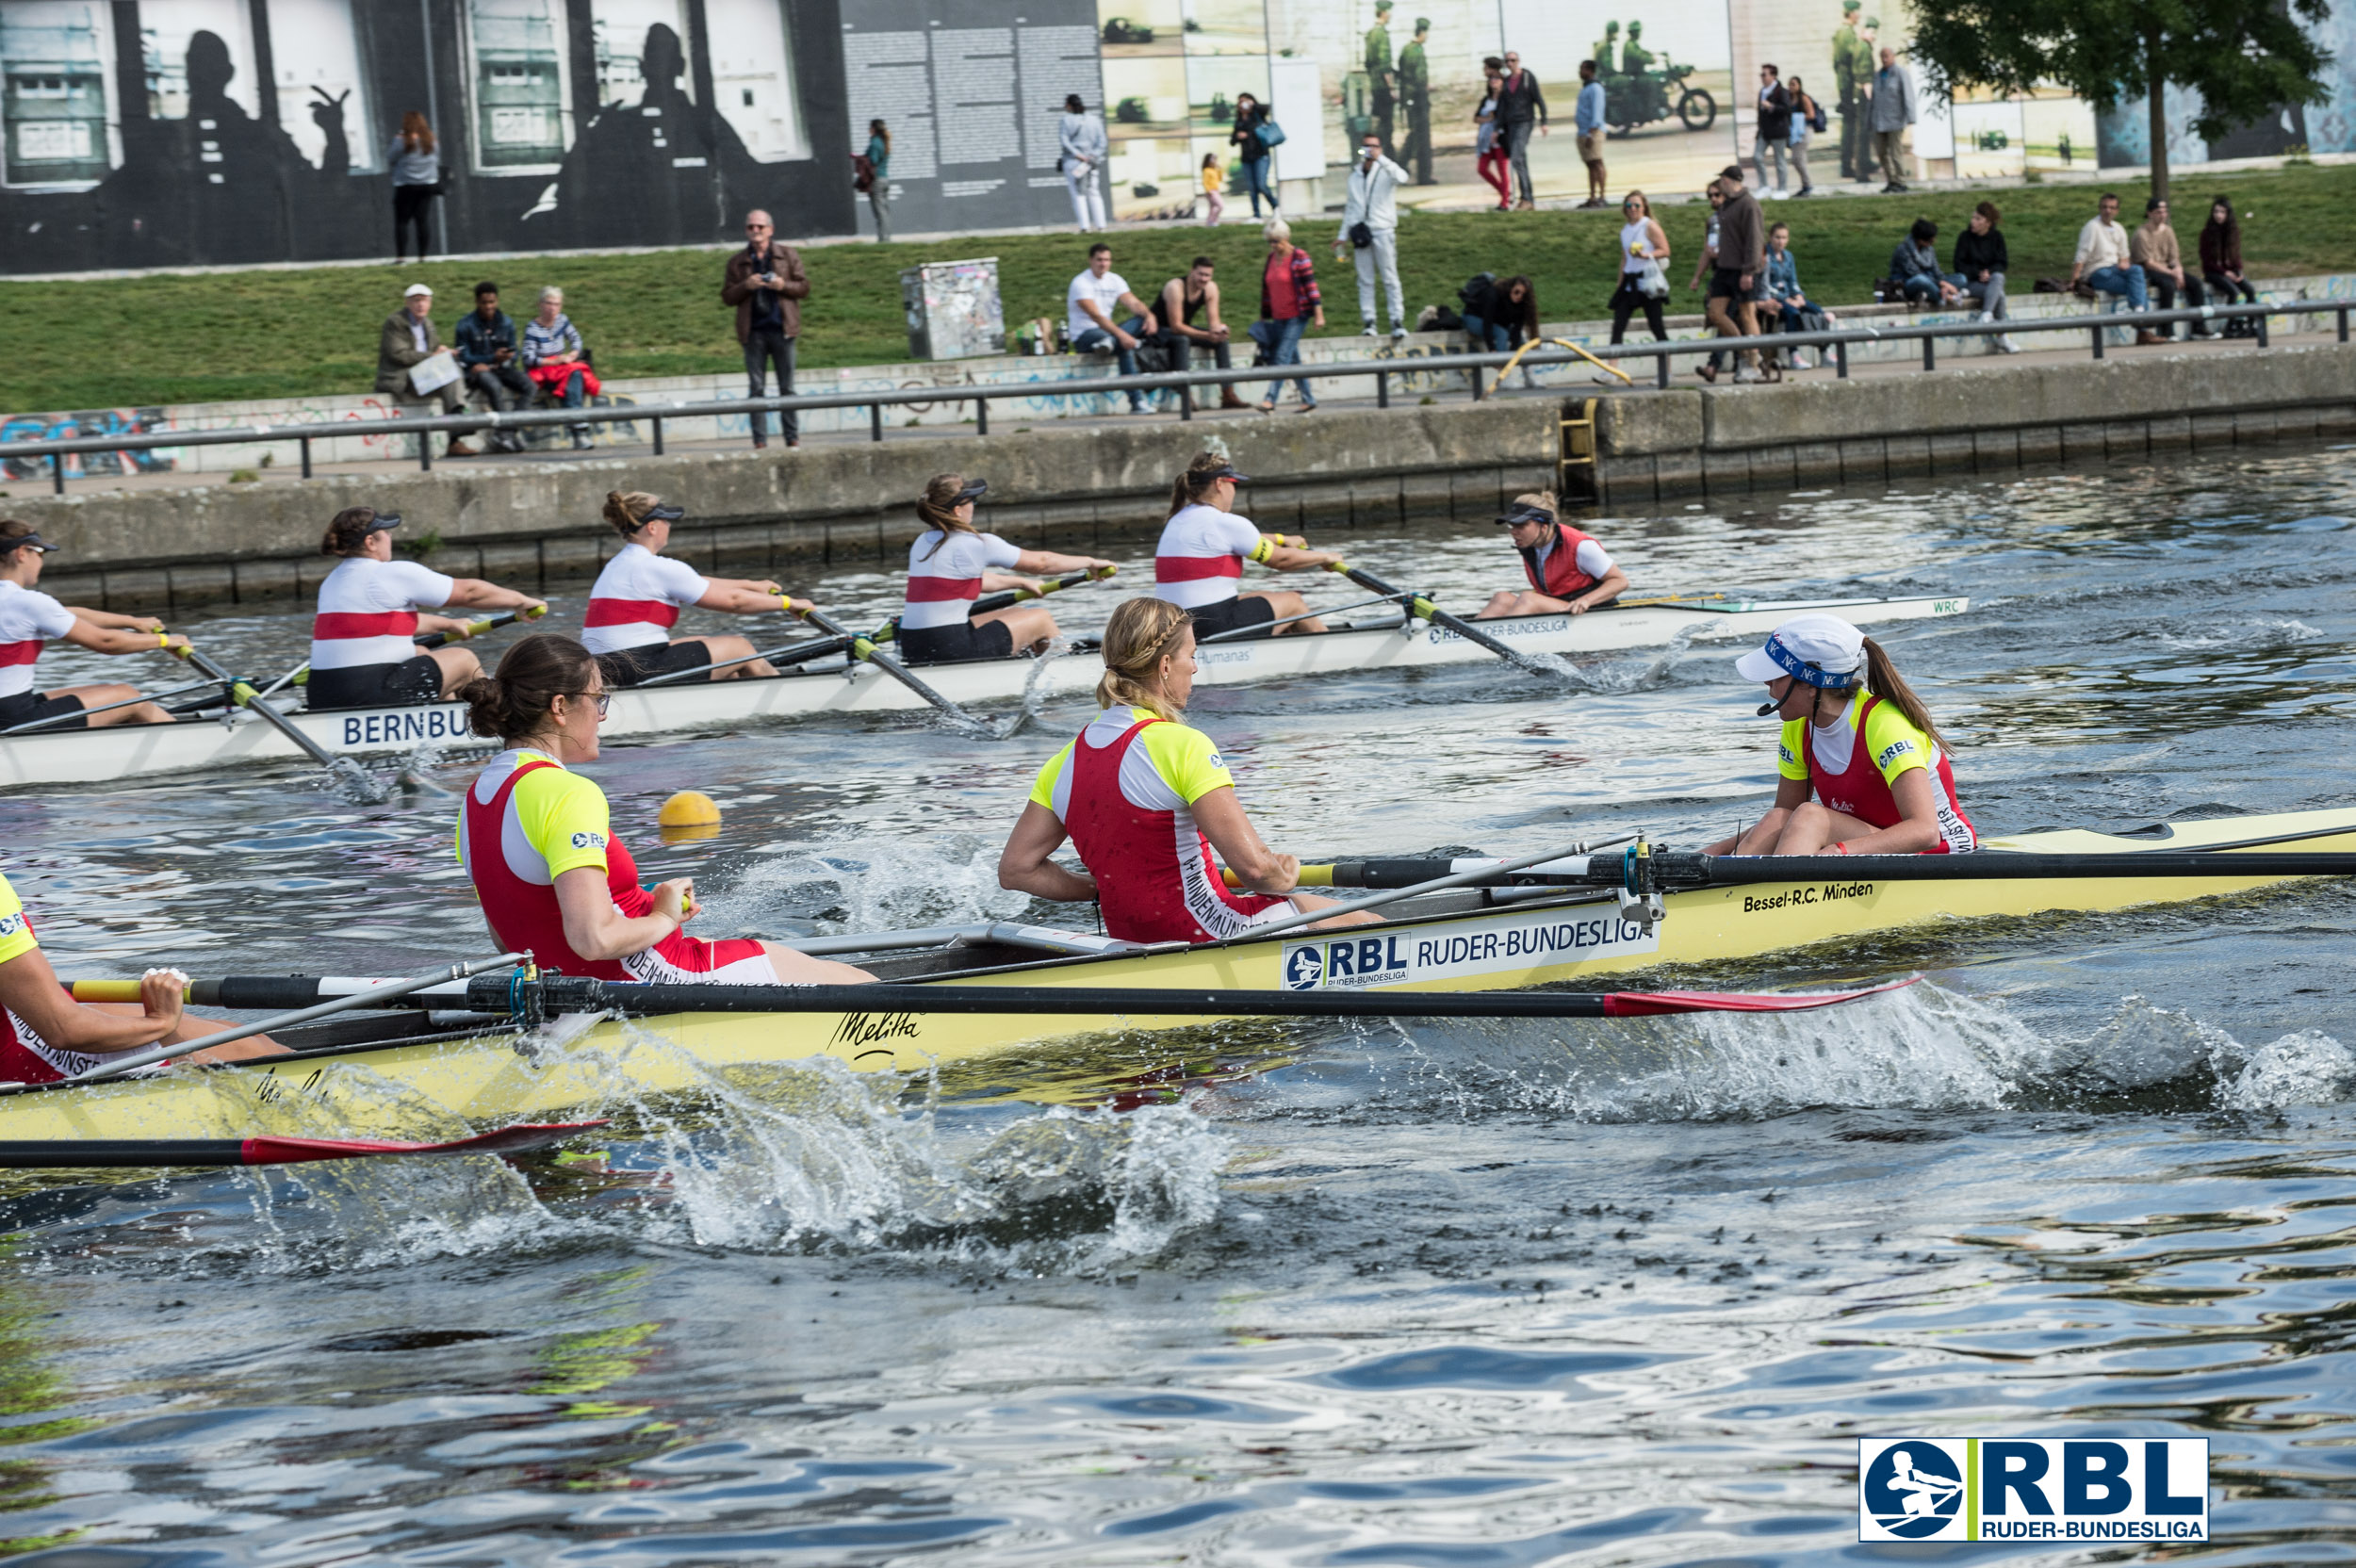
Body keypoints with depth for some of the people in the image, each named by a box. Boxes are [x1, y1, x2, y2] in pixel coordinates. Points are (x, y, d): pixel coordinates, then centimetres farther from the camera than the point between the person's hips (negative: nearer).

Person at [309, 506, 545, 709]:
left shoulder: (332, 581, 17)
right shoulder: (394, 574, -8)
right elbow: (468, 591, 0)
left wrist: (446, 624, 44)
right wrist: (522, 601, 14)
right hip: (369, 695, -9)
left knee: (419, 654, 31)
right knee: (465, 661, 10)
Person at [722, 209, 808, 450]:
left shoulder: (788, 255, 8)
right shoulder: (737, 262, 10)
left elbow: (804, 287, 6)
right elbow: (727, 297, 6)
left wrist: (783, 285, -12)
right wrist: (746, 286, -11)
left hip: (782, 329, -1)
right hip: (754, 331, 1)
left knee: (787, 387, 3)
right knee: (756, 388, -1)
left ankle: (792, 437, 7)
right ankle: (760, 440, 0)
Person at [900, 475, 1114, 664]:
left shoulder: (923, 543, 14)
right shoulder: (975, 544, -10)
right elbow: (1040, 561, 2)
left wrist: (1020, 582, 42)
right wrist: (1090, 562, 17)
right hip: (950, 649, -9)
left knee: (1017, 613, 25)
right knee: (1041, 618, 10)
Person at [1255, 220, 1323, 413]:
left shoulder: (1299, 257, -9)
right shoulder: (1271, 258, 12)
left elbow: (1311, 286, -12)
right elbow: (1266, 289, 18)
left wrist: (1318, 314, -17)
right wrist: (1263, 317, 20)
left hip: (1297, 317, -7)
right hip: (1279, 318, 7)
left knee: (1282, 356, -15)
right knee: (1293, 360, 9)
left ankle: (1271, 399, -20)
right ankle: (1308, 399, 18)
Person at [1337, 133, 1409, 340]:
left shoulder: (1386, 170, 1)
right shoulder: (1355, 175, 16)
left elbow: (1401, 177, -24)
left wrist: (1380, 159, -24)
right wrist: (1343, 235, 20)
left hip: (1383, 230, -4)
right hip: (1361, 233, 4)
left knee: (1390, 278, -5)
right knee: (1365, 280, 3)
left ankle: (1398, 321, -6)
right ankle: (1368, 322, 6)